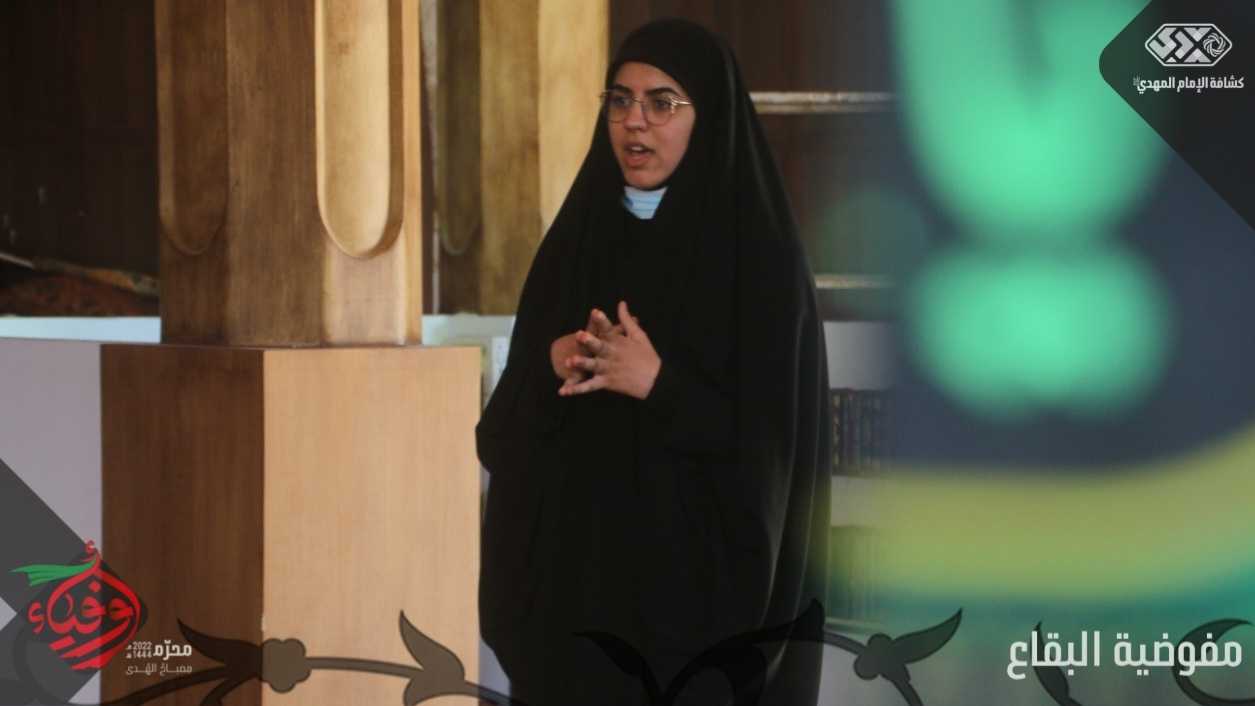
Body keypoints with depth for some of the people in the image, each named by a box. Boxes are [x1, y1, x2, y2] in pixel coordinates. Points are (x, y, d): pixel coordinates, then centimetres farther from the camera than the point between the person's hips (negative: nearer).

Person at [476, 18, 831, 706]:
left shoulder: (758, 255, -5)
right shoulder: (576, 241, 9)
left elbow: (774, 443, -10)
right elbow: (503, 430, 8)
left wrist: (659, 384, -20)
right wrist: (552, 367, -12)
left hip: (703, 588, -4)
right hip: (574, 579, 4)